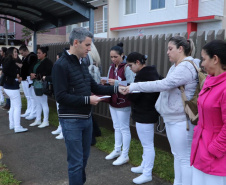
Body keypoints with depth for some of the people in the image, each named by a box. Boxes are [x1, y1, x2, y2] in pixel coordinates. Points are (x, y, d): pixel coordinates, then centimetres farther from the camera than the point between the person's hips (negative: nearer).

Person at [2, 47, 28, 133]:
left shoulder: (15, 61, 11)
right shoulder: (10, 61, -13)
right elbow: (5, 71, -25)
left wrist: (19, 77, -8)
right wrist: (16, 76, -16)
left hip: (8, 86, 9)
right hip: (12, 87, -9)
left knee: (13, 106, 18)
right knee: (17, 106, -6)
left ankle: (12, 124, 27)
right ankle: (17, 127, -4)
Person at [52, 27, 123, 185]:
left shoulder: (82, 64, 9)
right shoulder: (61, 65, -16)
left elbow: (95, 87, 13)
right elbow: (61, 97, -22)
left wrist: (116, 89, 2)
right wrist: (87, 100, -22)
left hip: (87, 118, 8)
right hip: (71, 120, -8)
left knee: (84, 158, 21)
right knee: (76, 162, 2)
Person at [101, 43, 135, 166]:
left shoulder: (126, 68, -14)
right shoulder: (111, 67, 10)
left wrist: (116, 83, -29)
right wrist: (105, 83, -7)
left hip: (123, 103, -8)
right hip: (113, 101, 8)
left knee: (124, 128, 2)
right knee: (116, 127, 18)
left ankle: (125, 155, 13)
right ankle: (117, 150, 32)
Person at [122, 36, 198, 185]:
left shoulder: (186, 67, -18)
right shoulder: (176, 66, 14)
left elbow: (163, 84, -26)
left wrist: (134, 86, -23)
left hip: (181, 119, -10)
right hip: (172, 117, 10)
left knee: (184, 158, 0)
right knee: (177, 155, 19)